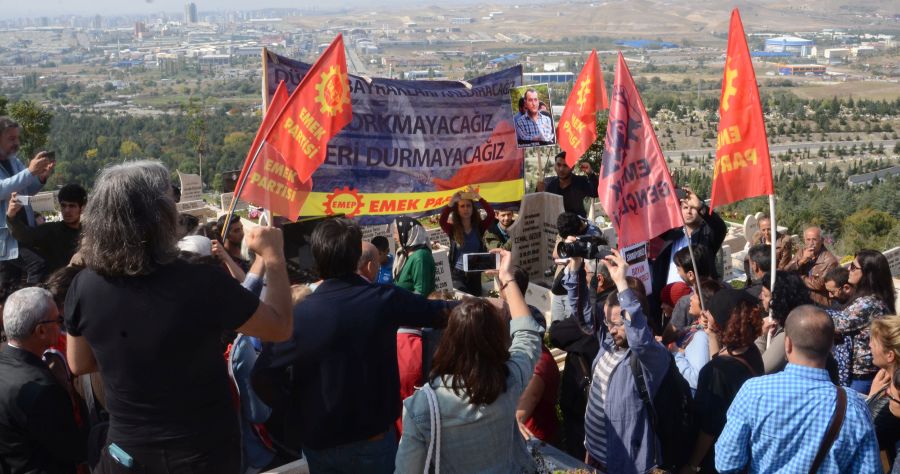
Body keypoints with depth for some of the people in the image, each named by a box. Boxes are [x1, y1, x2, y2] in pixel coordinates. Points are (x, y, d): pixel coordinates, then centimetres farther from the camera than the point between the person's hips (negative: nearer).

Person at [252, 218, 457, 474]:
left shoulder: (300, 313, -15)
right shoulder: (384, 299, -13)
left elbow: (263, 376, -15)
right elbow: (438, 312, 2)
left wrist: (298, 416, -2)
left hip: (319, 442, 1)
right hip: (374, 440, -1)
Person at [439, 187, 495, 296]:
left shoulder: (479, 227, 0)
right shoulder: (453, 229, -4)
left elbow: (491, 214, -16)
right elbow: (441, 221, -24)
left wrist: (478, 197, -25)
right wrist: (452, 202, -34)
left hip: (475, 274, 2)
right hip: (458, 274, -2)